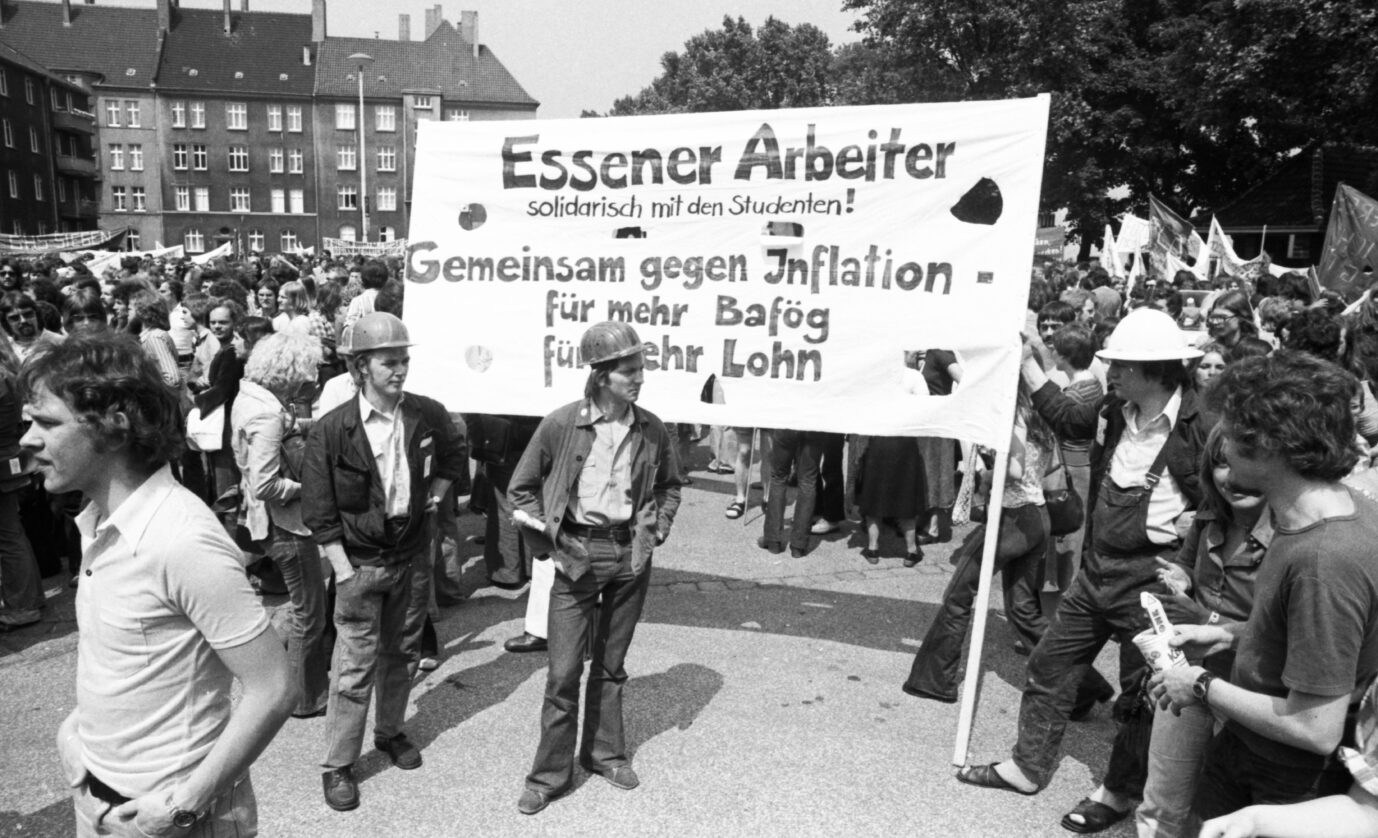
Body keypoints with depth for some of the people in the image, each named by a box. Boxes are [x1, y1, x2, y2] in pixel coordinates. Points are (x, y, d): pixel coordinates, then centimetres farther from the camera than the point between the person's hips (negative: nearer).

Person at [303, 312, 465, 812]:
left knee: (402, 654, 17)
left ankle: (390, 732, 38)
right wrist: (345, 573, -14)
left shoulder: (428, 415, -5)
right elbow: (319, 513, -11)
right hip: (360, 561, -4)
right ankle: (338, 764, 17)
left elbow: (453, 457, 18)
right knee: (355, 666, 1)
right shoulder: (331, 431, -14)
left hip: (413, 554, 4)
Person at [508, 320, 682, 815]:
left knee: (611, 665, 16)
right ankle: (550, 773, 18)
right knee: (564, 671, 2)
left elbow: (670, 488, 15)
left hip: (630, 556, 3)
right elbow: (521, 488, 0)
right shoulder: (561, 425, -12)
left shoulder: (652, 431, -3)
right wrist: (548, 544, -4)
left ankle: (604, 753, 33)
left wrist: (655, 533, 4)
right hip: (577, 553, -2)